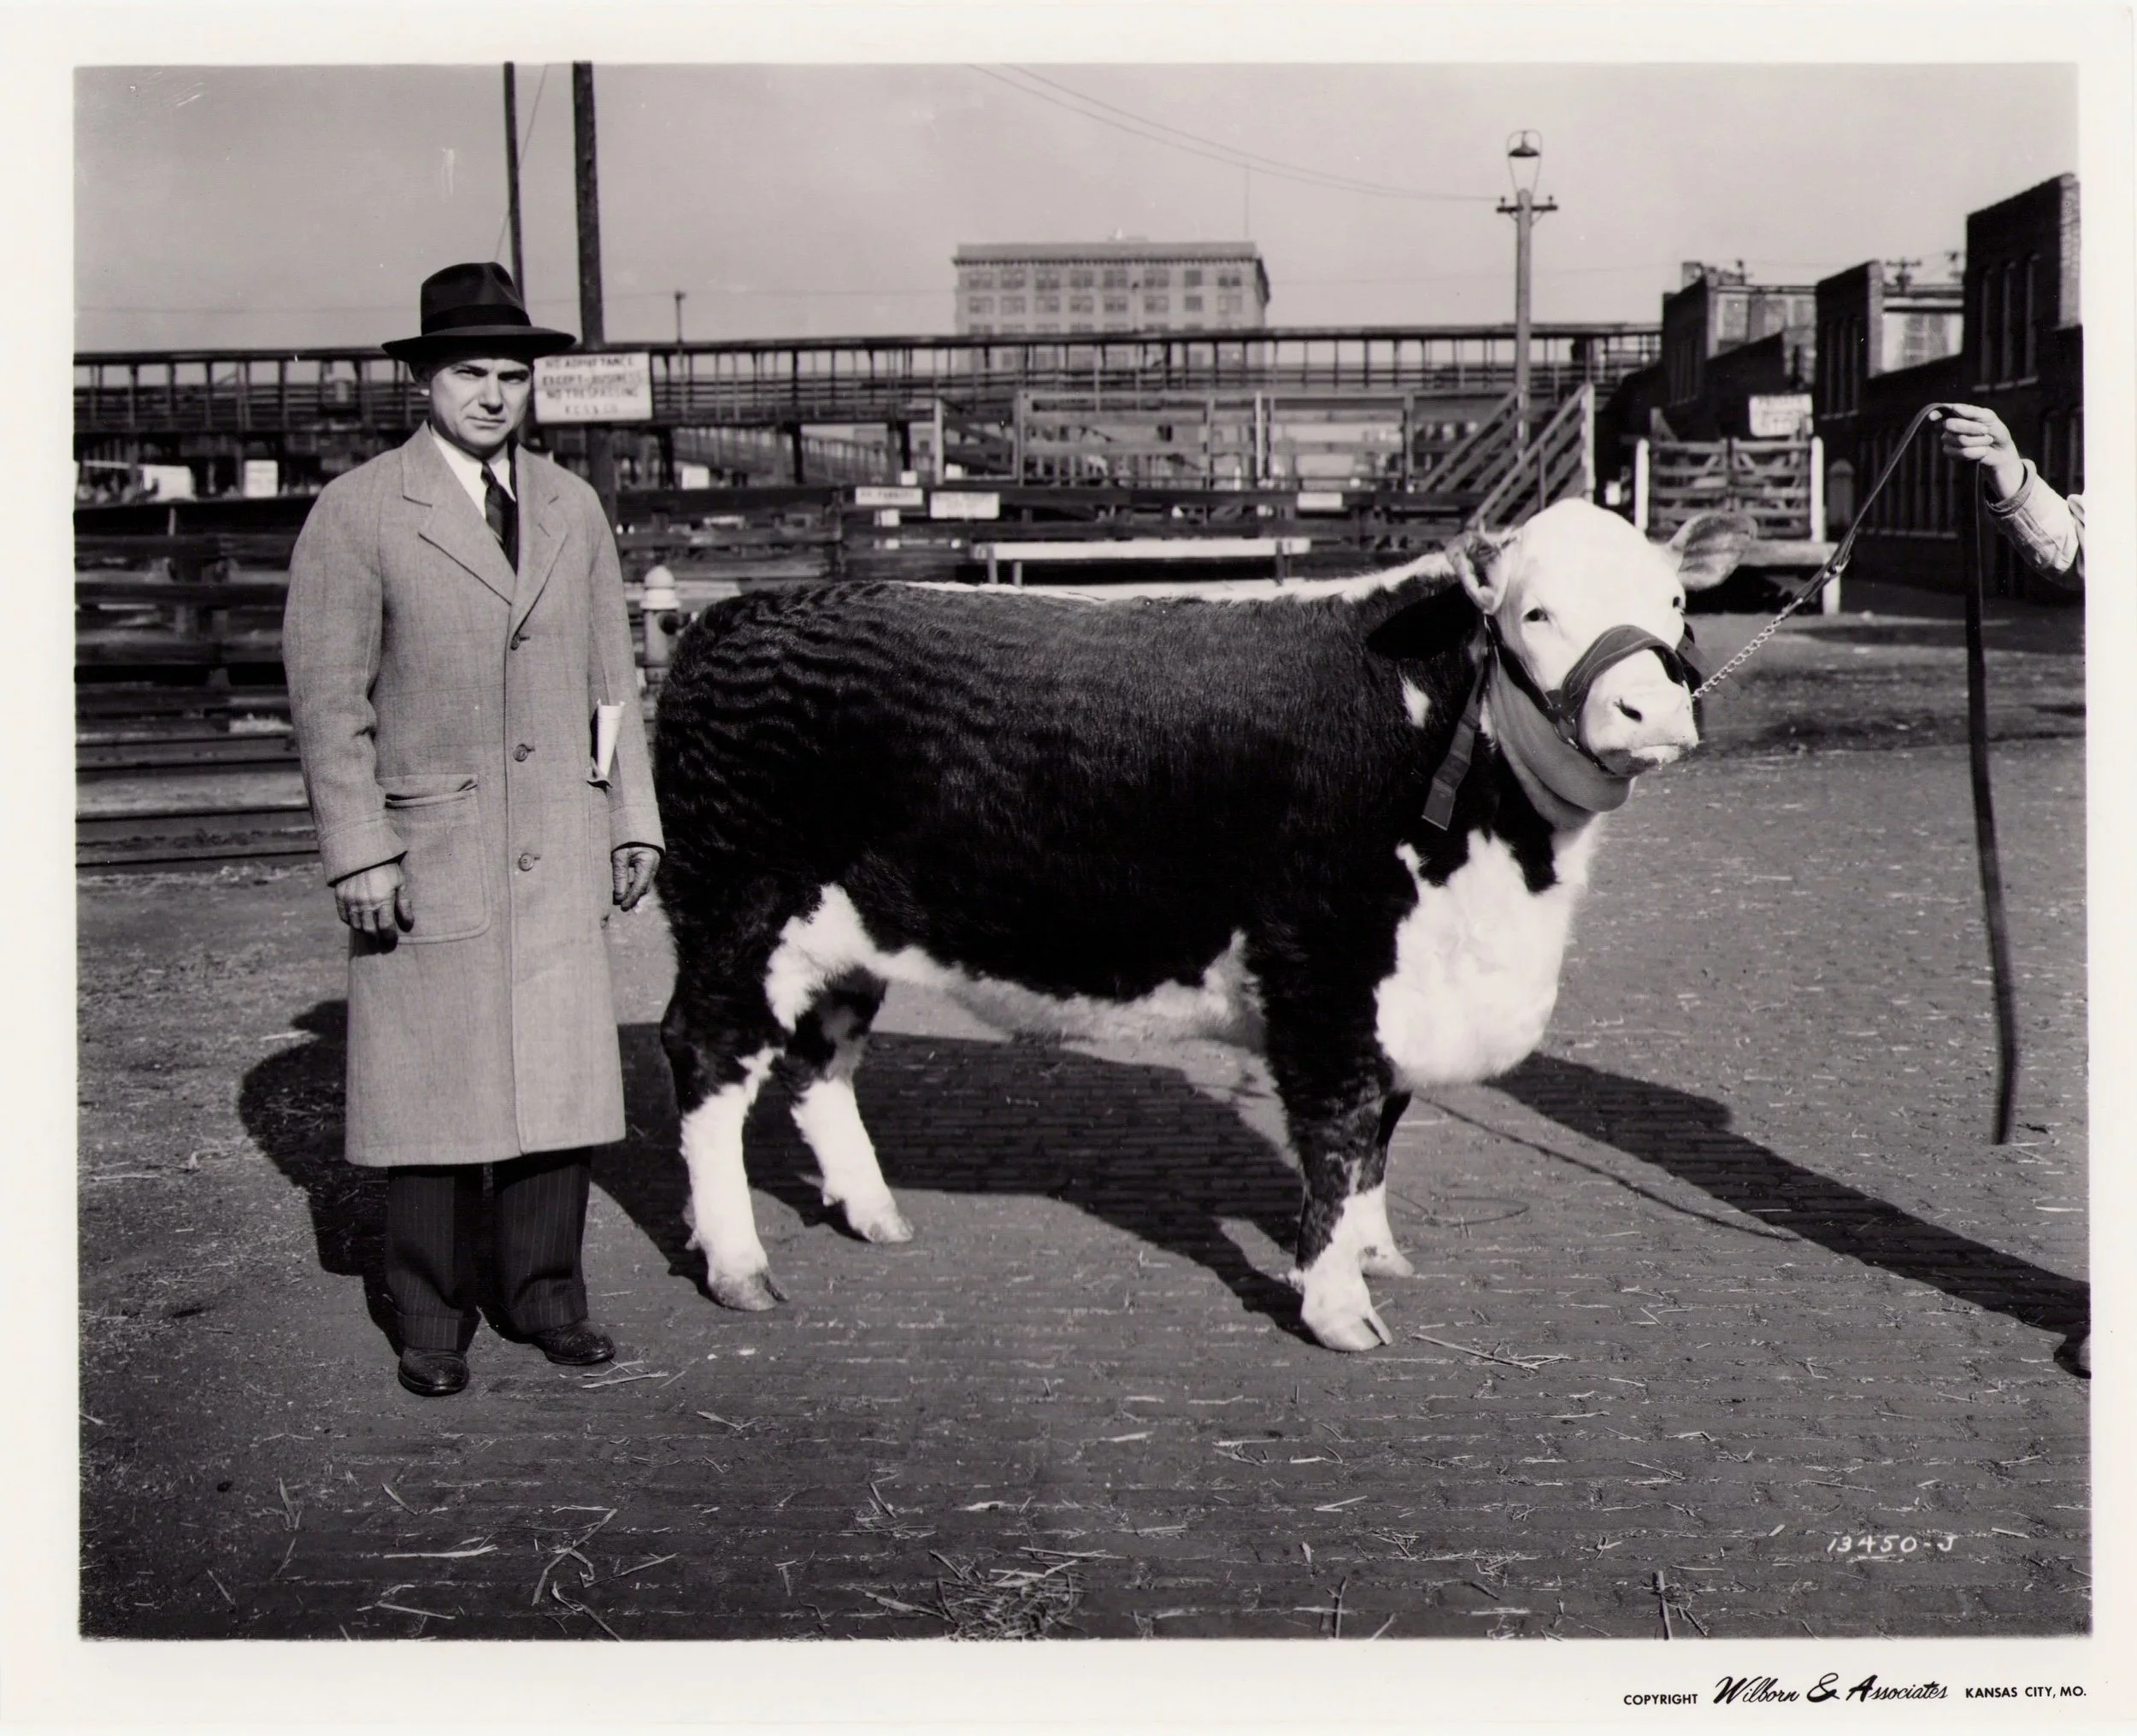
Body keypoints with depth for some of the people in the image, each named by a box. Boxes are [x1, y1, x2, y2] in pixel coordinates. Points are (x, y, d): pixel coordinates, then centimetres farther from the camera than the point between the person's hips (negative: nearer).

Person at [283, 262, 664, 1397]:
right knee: (430, 1085, 3)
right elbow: (327, 696, -5)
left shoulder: (572, 508, 11)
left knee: (559, 1076, 6)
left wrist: (633, 820, 12)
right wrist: (358, 853, -10)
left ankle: (544, 1294, 21)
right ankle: (432, 1323, 16)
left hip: (558, 851, 4)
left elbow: (611, 679, 16)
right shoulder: (358, 514, -3)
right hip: (425, 853, -4)